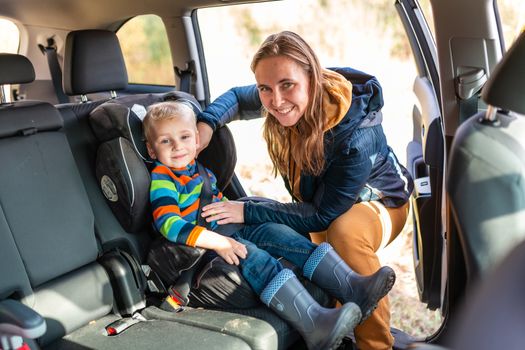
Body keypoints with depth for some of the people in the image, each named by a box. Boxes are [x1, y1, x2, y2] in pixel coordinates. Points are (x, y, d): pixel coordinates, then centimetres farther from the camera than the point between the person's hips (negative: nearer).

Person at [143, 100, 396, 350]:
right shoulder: (161, 179, -9)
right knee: (250, 255, -31)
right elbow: (169, 224, -24)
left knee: (277, 232, -11)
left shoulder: (200, 171, 19)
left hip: (229, 232, 8)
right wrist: (217, 242, -30)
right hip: (202, 245, -8)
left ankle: (351, 286, -21)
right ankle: (314, 325, -48)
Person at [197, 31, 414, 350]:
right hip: (319, 202, 6)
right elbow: (237, 98, 1)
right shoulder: (280, 100, -21)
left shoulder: (357, 135, -38)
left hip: (379, 202, -5)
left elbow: (323, 215, -31)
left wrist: (248, 212, -34)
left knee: (345, 231, -38)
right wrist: (207, 123, -21)